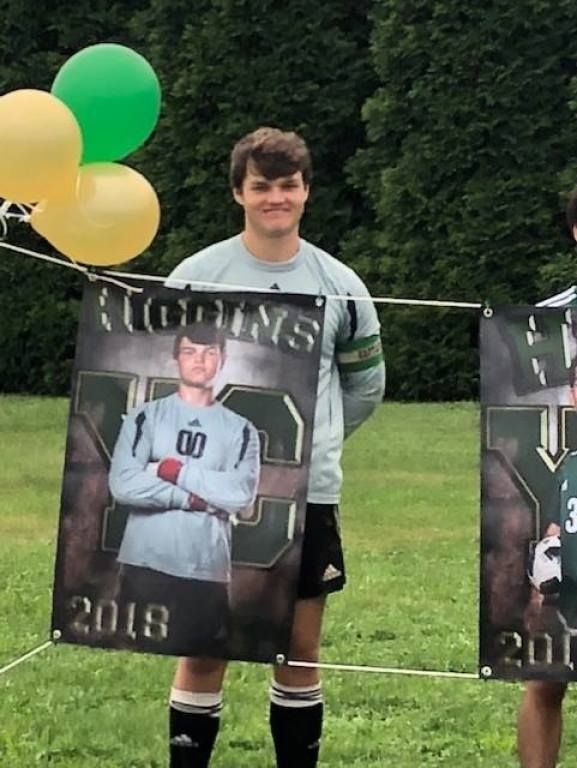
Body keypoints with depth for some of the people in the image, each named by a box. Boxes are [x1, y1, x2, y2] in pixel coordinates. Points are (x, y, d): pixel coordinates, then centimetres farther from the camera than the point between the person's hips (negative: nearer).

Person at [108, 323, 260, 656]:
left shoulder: (239, 429, 8)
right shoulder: (146, 416, 6)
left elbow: (241, 495, -7)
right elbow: (123, 483, -8)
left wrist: (175, 471, -8)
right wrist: (195, 498, -10)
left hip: (207, 571, 1)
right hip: (145, 565, 0)